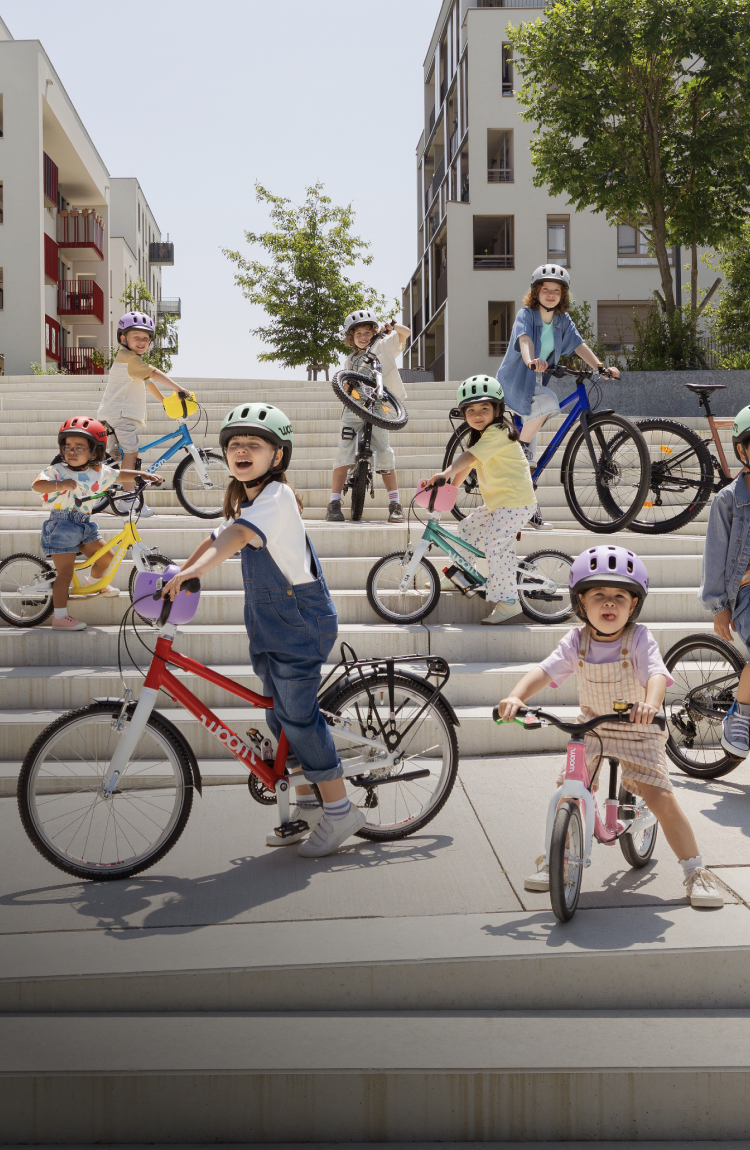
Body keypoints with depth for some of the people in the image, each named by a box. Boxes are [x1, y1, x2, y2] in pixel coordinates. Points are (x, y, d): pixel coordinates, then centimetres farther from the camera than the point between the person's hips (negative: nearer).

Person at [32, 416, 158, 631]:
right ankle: (60, 617, -8)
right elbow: (37, 485, -28)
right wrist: (61, 485, -44)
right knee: (65, 572, -11)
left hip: (85, 525, 6)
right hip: (61, 525, -6)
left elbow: (120, 475, 19)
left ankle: (93, 582, 45)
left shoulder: (99, 471, 4)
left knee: (106, 557, 11)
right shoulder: (57, 470, -13)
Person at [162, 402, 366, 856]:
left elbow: (239, 535, -35)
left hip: (300, 622, -9)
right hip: (268, 624, 9)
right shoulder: (243, 501, 13)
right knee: (282, 718, 12)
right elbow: (219, 539, 21)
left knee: (299, 716, -9)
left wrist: (196, 570, -47)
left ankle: (340, 809, 2)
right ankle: (307, 806, 24)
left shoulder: (277, 495, -18)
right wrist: (178, 575, 13)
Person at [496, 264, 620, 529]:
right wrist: (531, 361, -55)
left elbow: (578, 344, -4)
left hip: (537, 384, 6)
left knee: (528, 460, 10)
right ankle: (522, 446, -16)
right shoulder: (526, 315, -14)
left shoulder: (563, 321, 3)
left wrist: (600, 367, -21)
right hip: (515, 382, -6)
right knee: (550, 402, -37)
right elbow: (525, 339, -33)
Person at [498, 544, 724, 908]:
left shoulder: (640, 639, -18)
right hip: (591, 727, 3)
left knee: (661, 799, -12)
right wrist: (516, 696, -40)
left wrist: (650, 703, -57)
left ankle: (695, 871, 2)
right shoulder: (576, 641, -10)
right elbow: (545, 670, -21)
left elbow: (657, 673, -34)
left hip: (637, 731, -3)